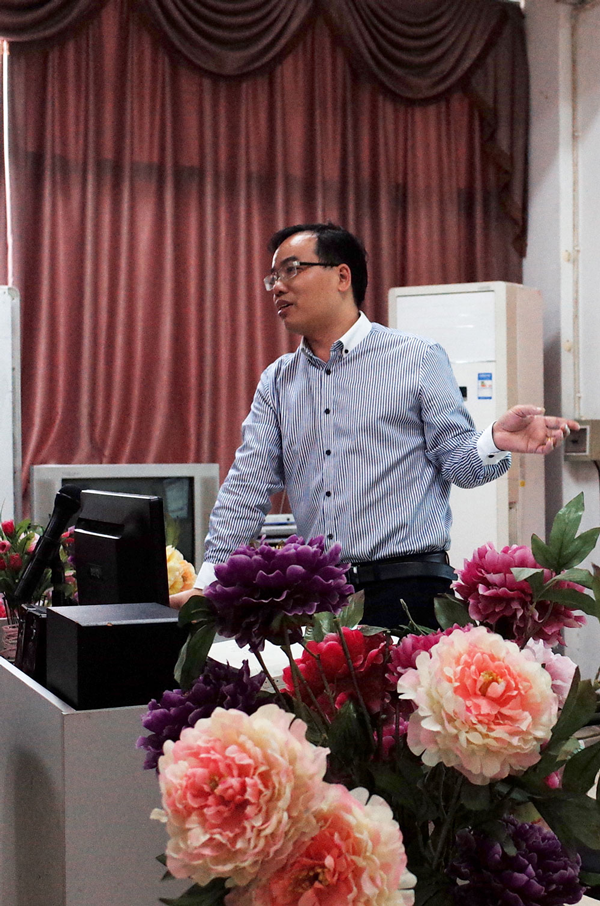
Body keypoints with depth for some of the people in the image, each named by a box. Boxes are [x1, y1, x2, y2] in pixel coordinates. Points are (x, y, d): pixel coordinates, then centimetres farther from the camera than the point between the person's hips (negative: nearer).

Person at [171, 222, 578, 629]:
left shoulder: (418, 359, 1)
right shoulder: (277, 381, 12)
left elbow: (457, 460, 0)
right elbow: (248, 486, 9)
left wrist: (496, 442, -24)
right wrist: (208, 581, 0)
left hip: (407, 592, -3)